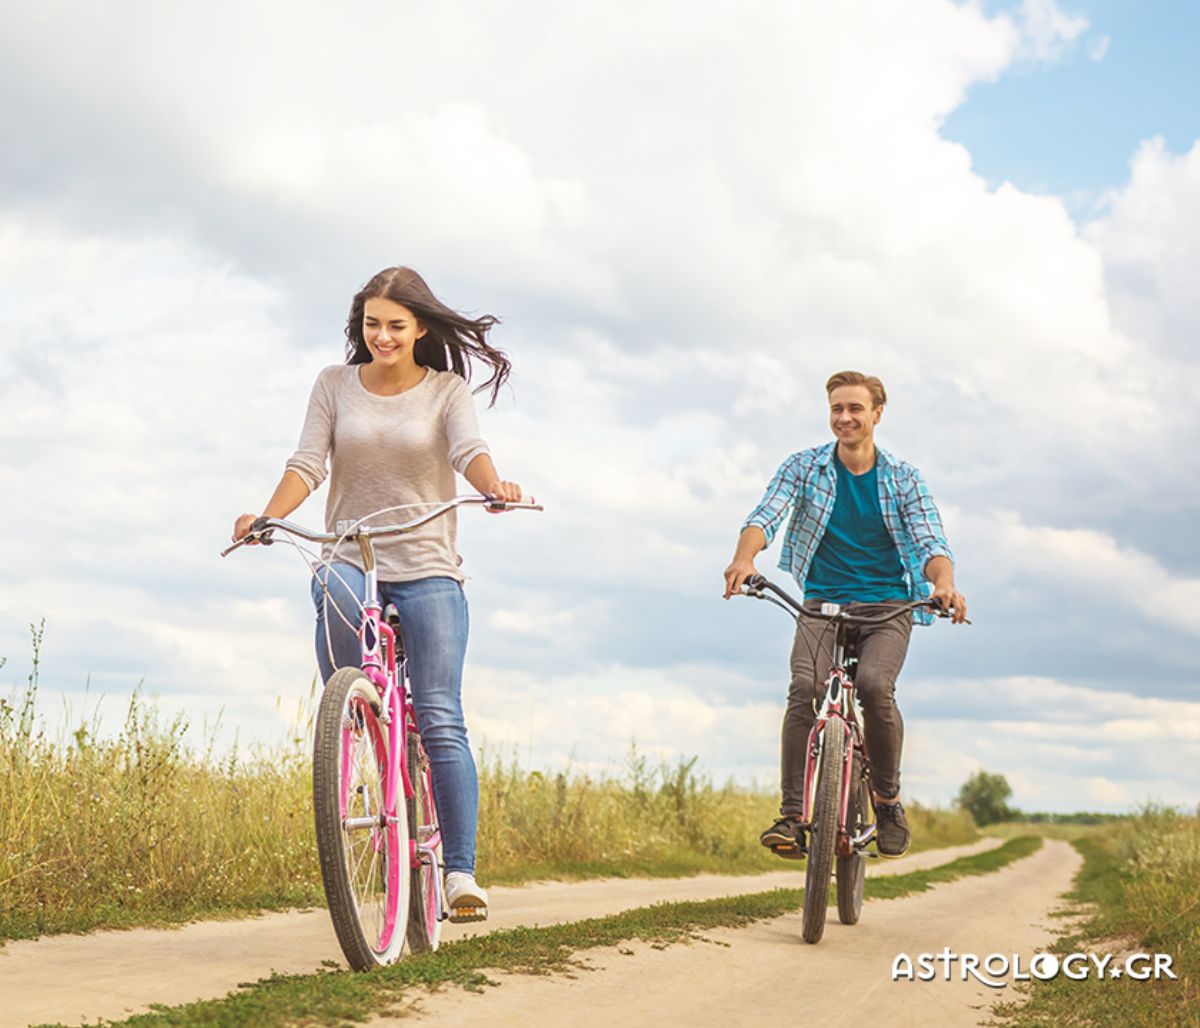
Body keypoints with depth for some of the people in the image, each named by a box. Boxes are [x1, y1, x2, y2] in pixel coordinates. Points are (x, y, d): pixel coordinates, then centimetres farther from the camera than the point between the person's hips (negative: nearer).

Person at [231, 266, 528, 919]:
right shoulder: (335, 385, 9)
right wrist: (269, 517, -21)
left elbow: (469, 450, -13)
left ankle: (461, 870, -8)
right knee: (331, 592, -38)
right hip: (350, 557, 1)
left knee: (441, 719, -11)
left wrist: (494, 486, -37)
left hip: (427, 569, -1)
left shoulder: (446, 389, 5)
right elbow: (307, 463, -1)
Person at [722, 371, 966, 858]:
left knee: (874, 685, -28)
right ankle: (793, 816, -22)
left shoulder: (903, 478, 4)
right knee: (804, 688, -26)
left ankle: (888, 798, -5)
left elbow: (931, 542, -8)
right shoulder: (804, 467, 3)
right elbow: (765, 515, -12)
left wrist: (943, 581, -31)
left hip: (887, 608, 0)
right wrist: (743, 558, -35)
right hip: (822, 604, 0)